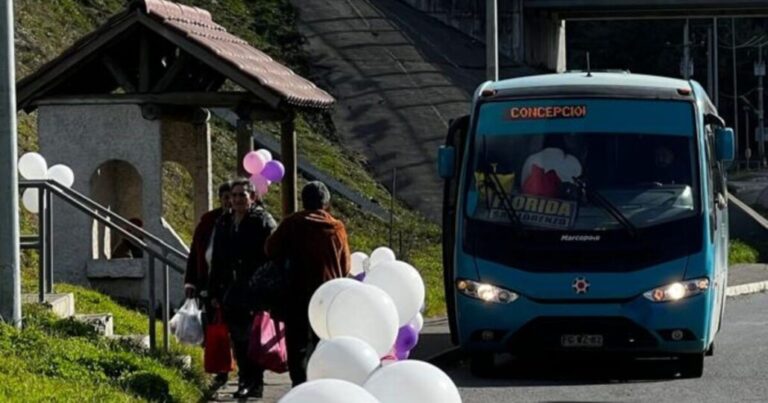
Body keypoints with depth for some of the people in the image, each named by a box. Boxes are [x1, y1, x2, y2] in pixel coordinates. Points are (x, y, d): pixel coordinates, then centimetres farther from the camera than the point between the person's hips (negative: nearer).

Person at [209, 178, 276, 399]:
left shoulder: (263, 222, -3)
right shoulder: (223, 223, 16)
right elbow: (217, 261, 20)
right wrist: (214, 293, 15)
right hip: (231, 291, 6)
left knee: (253, 338, -5)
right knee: (238, 339, 7)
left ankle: (253, 383, -1)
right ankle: (246, 380, 14)